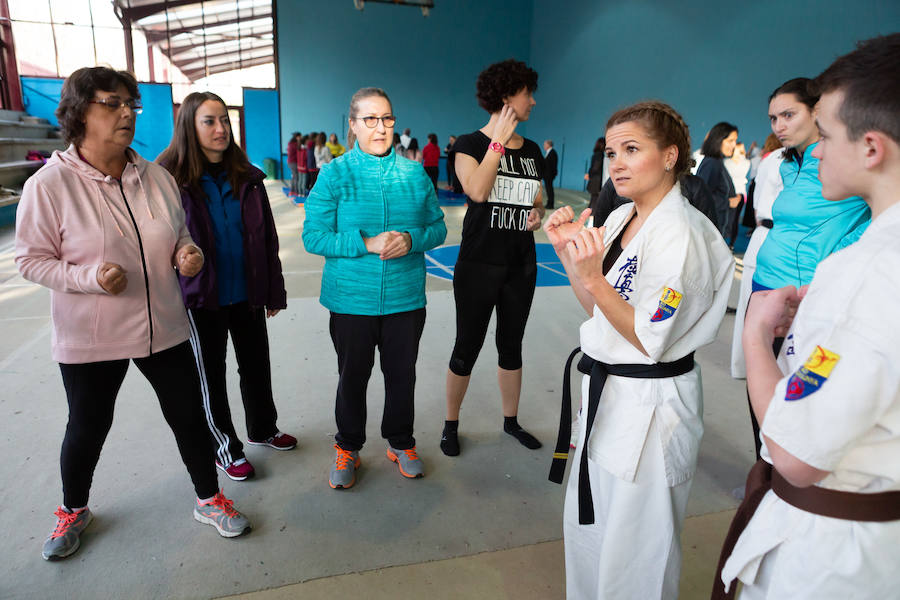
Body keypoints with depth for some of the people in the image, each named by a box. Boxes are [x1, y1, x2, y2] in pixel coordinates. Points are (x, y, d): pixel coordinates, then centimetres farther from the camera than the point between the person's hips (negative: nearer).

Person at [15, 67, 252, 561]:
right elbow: (30, 259, -6)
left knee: (190, 417, 11)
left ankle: (209, 500, 33)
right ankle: (73, 511, 46)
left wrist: (188, 253, -9)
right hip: (90, 338, -3)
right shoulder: (49, 184, -12)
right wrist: (90, 277, -23)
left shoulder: (156, 177, 1)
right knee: (87, 429, 17)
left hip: (164, 328, 3)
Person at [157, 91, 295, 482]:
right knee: (211, 374, 11)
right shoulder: (170, 179, -9)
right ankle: (225, 446, 30)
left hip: (248, 293, 4)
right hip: (201, 299, -3)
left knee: (257, 365, 16)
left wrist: (274, 291, 5)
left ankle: (263, 429, 39)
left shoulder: (247, 177, 1)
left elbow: (267, 239, 4)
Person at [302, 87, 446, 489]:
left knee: (402, 374, 15)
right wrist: (368, 244, -20)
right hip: (351, 300, -2)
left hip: (406, 298, 2)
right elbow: (313, 236, -9)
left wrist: (411, 240, -15)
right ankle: (348, 448, 36)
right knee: (352, 377, 13)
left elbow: (437, 227, 7)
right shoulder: (335, 174, -5)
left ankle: (401, 443, 39)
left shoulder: (414, 173, 2)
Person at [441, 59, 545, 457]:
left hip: (521, 265, 5)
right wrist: (499, 140, -16)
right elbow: (477, 190, -24)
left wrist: (537, 213, -4)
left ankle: (511, 420, 32)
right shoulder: (470, 144, -5)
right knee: (467, 346, 4)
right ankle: (451, 425, 22)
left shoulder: (532, 151, 10)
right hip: (478, 264, -5)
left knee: (511, 345, 15)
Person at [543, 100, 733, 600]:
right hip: (606, 391, 9)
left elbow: (650, 340, -21)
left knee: (632, 551, 11)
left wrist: (594, 278, -28)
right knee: (588, 526, 25)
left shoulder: (680, 235, -21)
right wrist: (568, 252, -1)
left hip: (651, 404, -8)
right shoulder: (619, 219, 5)